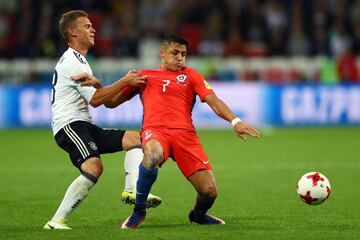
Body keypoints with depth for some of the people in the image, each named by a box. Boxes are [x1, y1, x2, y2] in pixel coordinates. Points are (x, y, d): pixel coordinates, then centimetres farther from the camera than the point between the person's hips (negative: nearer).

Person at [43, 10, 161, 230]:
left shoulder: (79, 60, 25)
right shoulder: (72, 61, -10)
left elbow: (103, 99, 26)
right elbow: (95, 100, -14)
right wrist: (125, 82, -9)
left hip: (84, 126, 11)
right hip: (70, 124, -11)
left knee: (134, 138, 2)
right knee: (94, 167, -30)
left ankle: (132, 190, -21)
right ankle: (56, 221, -27)